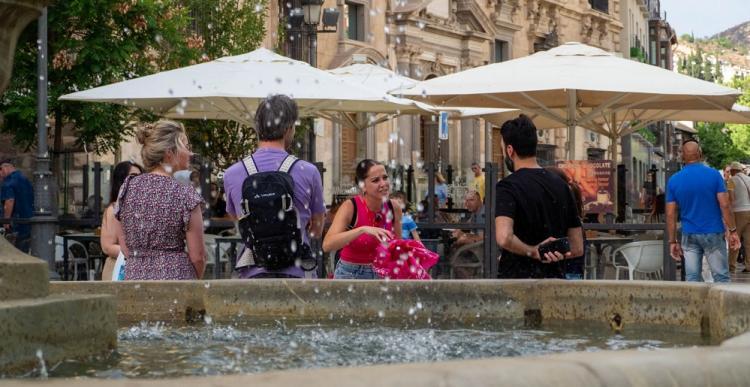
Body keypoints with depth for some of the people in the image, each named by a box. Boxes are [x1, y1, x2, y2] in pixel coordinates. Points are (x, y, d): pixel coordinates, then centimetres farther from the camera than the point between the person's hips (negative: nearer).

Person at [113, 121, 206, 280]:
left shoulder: (127, 189, 6)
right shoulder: (185, 195, -7)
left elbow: (125, 248, 11)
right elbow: (197, 255, -4)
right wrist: (195, 279, 14)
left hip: (135, 275, 5)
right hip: (176, 277, -5)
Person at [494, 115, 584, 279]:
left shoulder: (508, 187, -9)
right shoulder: (561, 185, 11)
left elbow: (504, 238, -27)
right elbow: (577, 248, 13)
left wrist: (532, 251, -12)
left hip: (517, 277, -6)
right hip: (554, 278, 6)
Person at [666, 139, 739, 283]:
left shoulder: (674, 180, 0)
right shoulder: (713, 175, -7)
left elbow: (670, 214, 1)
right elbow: (725, 205, -10)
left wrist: (673, 241, 6)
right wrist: (732, 230, -2)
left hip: (689, 236, 2)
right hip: (713, 233, -2)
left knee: (692, 279, 4)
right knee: (721, 276, 4)